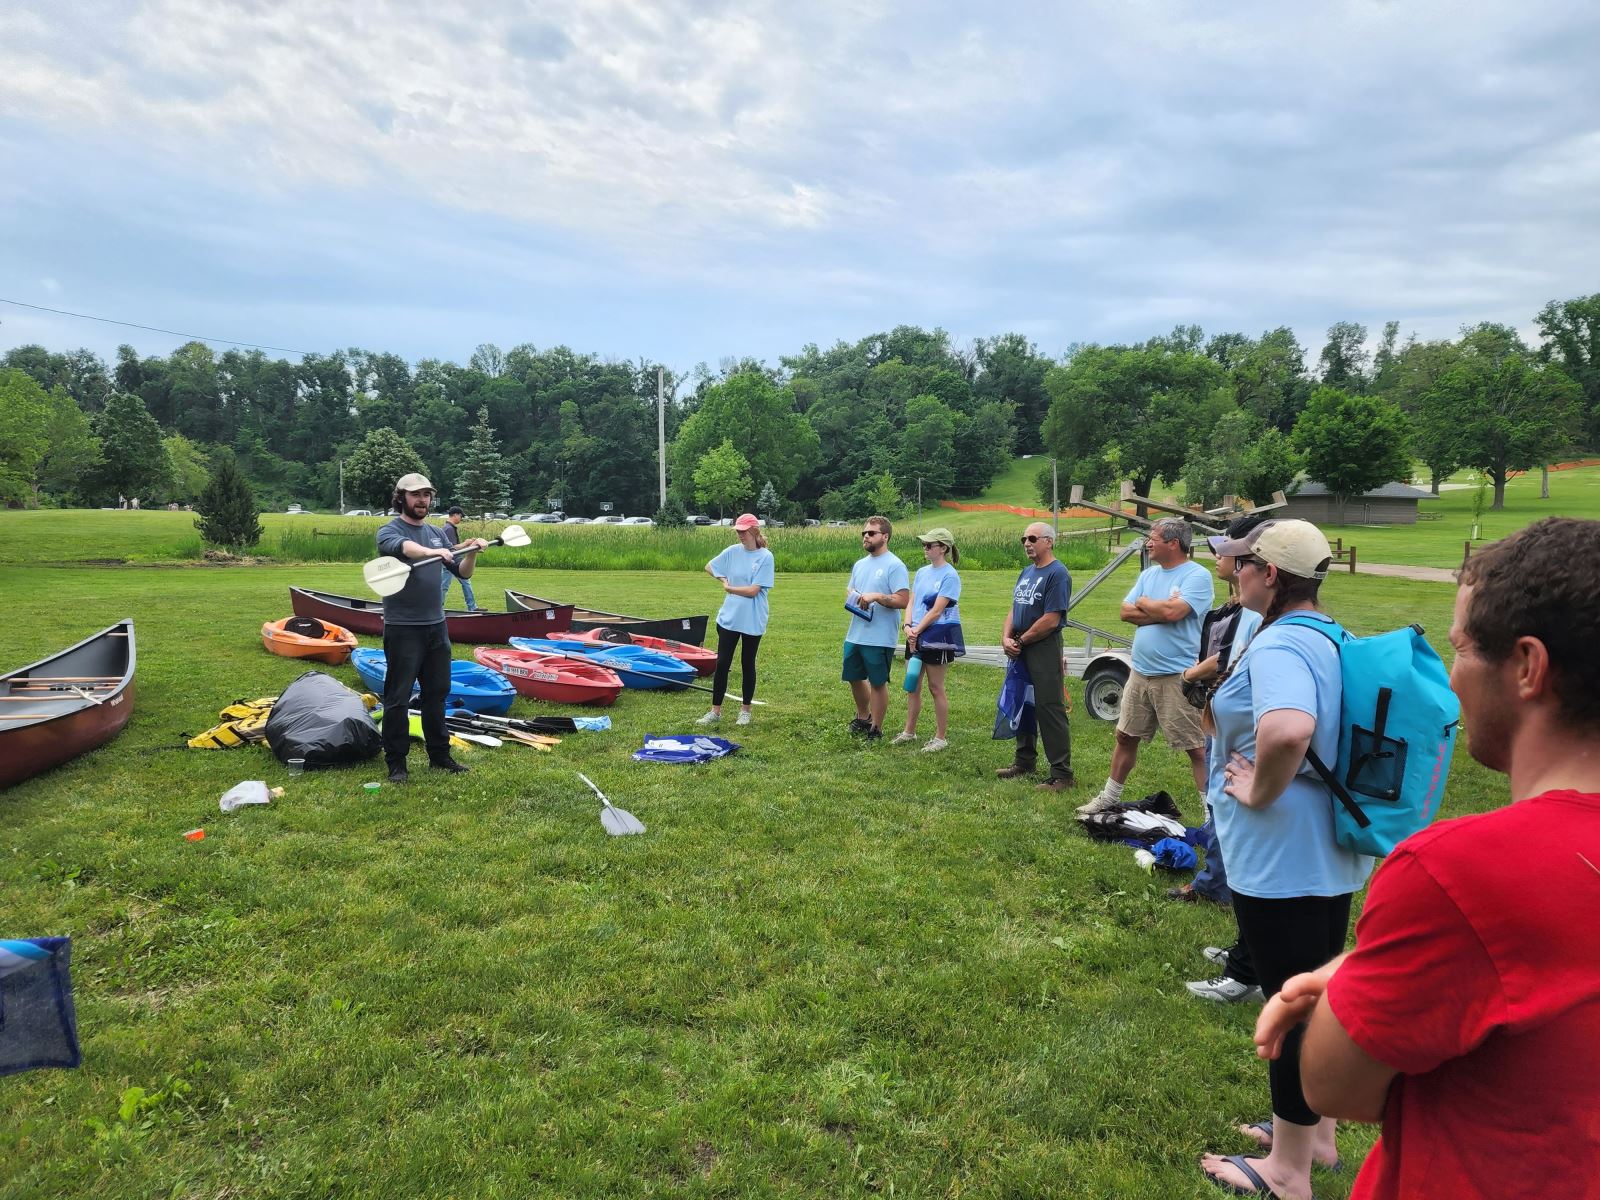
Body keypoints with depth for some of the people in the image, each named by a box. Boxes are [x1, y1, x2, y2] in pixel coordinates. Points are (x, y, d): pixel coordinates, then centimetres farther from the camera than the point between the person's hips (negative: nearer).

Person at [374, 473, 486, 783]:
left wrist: (471, 552, -6)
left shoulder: (437, 533, 13)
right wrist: (432, 552, -50)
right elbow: (401, 546, -31)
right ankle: (396, 762, 9)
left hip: (436, 626, 6)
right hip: (402, 628, -6)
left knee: (437, 693, 13)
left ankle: (439, 754, 25)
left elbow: (462, 572, 14)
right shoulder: (390, 531, -6)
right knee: (398, 697, 0)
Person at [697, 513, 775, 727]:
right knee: (722, 664, 3)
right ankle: (715, 711, 11)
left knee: (748, 665, 10)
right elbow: (709, 567, 17)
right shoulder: (733, 551, 2)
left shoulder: (765, 556, -11)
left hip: (752, 621, -3)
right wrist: (724, 580, 5)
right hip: (729, 618, 3)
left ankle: (745, 710, 23)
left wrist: (729, 588, -4)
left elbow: (753, 590, -16)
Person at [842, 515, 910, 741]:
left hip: (880, 638, -8)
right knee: (854, 677, 19)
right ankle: (863, 718, 41)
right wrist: (852, 596, -1)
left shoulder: (895, 566, -11)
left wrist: (876, 596, -25)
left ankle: (876, 729, 16)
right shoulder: (859, 564, 13)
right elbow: (849, 591, 22)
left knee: (877, 683, 3)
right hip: (854, 635, 8)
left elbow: (903, 600, -18)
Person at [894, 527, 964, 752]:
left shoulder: (949, 576, -12)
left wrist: (917, 631, -16)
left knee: (936, 688, 0)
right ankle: (909, 731, 25)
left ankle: (941, 737, 10)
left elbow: (936, 610, -16)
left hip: (939, 636, -7)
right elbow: (911, 602, 9)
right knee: (913, 685, 13)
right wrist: (908, 626, -8)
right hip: (917, 635, 7)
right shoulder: (921, 572, 11)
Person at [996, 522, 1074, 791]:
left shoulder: (1057, 574, -13)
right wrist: (1006, 638, -2)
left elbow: (1051, 621, -19)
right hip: (1019, 650, 9)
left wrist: (1020, 641, -11)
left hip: (1044, 650, -9)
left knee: (1049, 710, -6)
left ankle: (1062, 774, -1)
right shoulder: (1026, 572, 14)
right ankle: (1024, 761, 30)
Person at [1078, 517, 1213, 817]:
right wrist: (1161, 610, -11)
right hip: (1140, 673, 8)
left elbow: (1173, 612, -25)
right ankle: (1109, 798, 31)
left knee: (1196, 747, -2)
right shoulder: (1149, 574, 12)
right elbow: (1126, 612, 3)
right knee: (1126, 736, 17)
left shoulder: (1197, 576, -11)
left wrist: (1144, 603, -6)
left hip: (1177, 677, -7)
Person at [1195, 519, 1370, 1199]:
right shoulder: (1331, 639, 8)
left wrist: (1257, 791, -25)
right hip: (1332, 852, 10)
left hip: (1279, 859, -10)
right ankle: (1316, 1131, 40)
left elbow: (1287, 730, -44)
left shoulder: (1276, 646, -23)